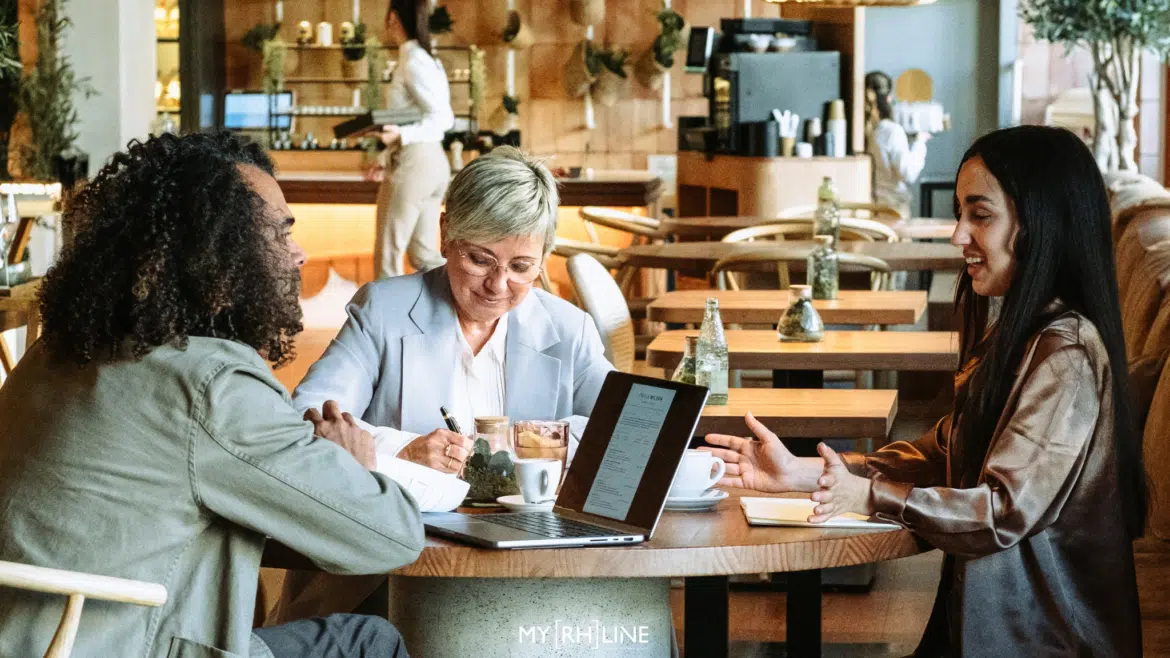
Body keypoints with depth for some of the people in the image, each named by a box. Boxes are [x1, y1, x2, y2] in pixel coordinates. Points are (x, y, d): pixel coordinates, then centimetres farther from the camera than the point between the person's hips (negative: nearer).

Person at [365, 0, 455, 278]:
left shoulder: (412, 62, -13)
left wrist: (401, 135, -32)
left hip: (413, 162, -9)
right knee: (424, 255, 11)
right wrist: (386, 162, 15)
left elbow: (443, 119, -19)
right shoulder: (427, 59, 15)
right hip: (432, 161, 9)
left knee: (388, 256, -1)